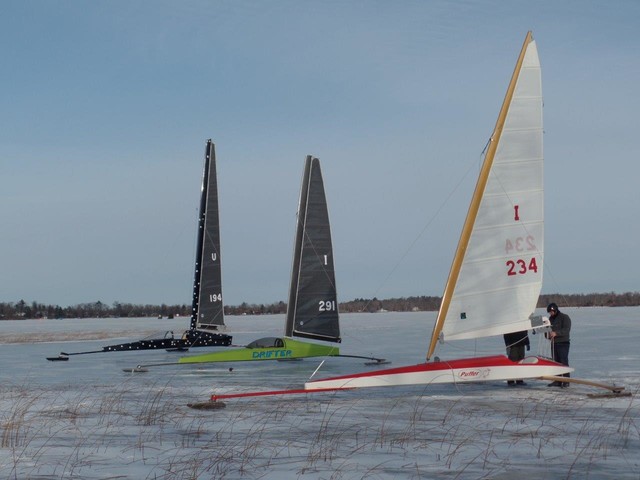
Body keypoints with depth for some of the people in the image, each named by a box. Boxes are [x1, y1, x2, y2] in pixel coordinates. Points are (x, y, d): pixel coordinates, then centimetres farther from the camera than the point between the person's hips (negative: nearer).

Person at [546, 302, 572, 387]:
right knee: (556, 362, 7)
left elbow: (566, 330, -17)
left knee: (564, 362, -9)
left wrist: (556, 333, -28)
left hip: (563, 343, -7)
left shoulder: (564, 317, -6)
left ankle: (566, 381, -8)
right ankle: (557, 381, 11)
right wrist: (548, 334, 0)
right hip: (554, 343, 7)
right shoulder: (551, 318, 16)